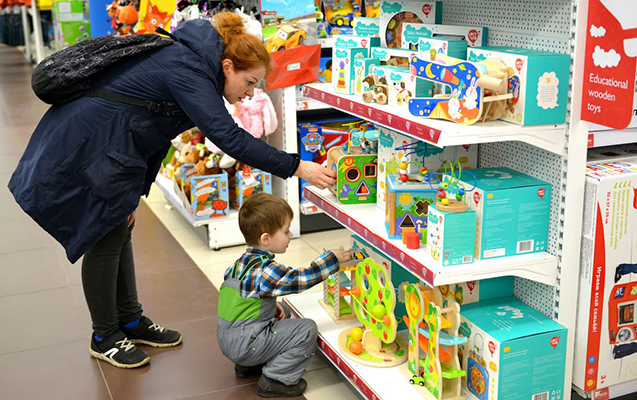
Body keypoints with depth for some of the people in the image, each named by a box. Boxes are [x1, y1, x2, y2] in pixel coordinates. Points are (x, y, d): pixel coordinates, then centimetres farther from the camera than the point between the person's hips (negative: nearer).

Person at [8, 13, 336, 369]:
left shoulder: (194, 64, 7)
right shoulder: (187, 71, -25)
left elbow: (155, 131, 9)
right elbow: (228, 136, -36)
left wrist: (135, 193, 7)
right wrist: (296, 167, -34)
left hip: (107, 145, 10)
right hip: (86, 148, -10)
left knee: (120, 231, 16)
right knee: (106, 240, 0)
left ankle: (131, 321, 30)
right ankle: (104, 338, 17)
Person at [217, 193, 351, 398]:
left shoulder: (244, 260, 6)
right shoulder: (266, 270, -23)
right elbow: (300, 279, -21)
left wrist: (271, 305, 12)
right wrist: (332, 258, -11)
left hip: (227, 338, 9)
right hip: (244, 344, -9)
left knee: (282, 313, 29)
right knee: (307, 330, -9)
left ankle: (247, 365, 23)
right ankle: (275, 380, -3)